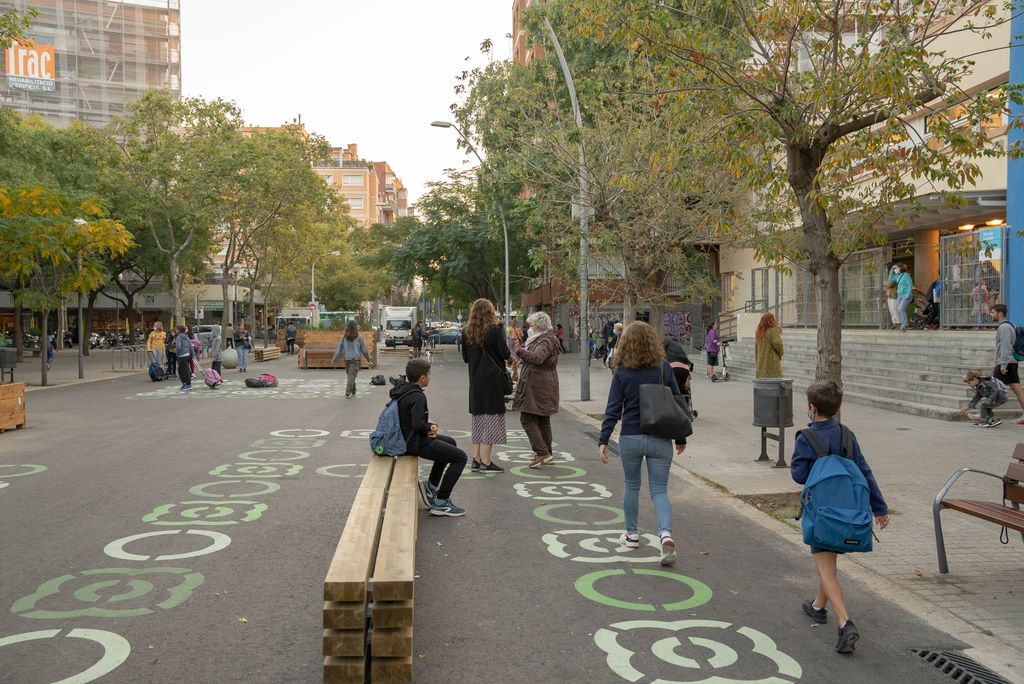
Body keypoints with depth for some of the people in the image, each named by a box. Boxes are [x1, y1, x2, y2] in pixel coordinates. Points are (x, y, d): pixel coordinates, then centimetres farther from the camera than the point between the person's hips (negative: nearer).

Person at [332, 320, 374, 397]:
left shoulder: (344, 337, 1)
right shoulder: (359, 337, -5)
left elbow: (339, 349, 1)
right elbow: (364, 350, 0)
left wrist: (334, 359, 8)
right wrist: (369, 360, 9)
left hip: (346, 360, 3)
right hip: (355, 360, -3)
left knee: (350, 376, 16)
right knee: (351, 377, -4)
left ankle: (353, 392, 26)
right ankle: (348, 393, -14)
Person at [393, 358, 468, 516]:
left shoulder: (401, 389, 4)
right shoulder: (417, 397, -24)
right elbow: (418, 425, -32)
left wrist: (429, 427, 0)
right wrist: (430, 428, -11)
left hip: (405, 437, 10)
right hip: (416, 443, -10)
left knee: (450, 442, 28)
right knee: (460, 457, -4)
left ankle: (431, 485, 32)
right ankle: (440, 503, -2)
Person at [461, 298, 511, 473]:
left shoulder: (466, 332, 4)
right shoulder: (494, 329, -11)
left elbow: (465, 357, 10)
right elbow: (506, 354, -10)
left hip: (475, 380, 5)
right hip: (493, 379, -5)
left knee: (478, 419, 14)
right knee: (492, 418, 0)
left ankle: (476, 459, 15)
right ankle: (485, 462, -1)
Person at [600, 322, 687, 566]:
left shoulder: (622, 373, -5)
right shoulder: (664, 368, -1)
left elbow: (613, 409, -7)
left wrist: (603, 440, -4)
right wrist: (680, 437, 13)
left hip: (630, 438, 0)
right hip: (660, 439, 1)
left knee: (631, 486, 19)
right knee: (659, 490, 5)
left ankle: (632, 534, 29)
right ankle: (665, 533, -17)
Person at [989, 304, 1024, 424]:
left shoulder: (1004, 327, -12)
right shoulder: (1004, 326, 20)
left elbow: (1006, 347, -20)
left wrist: (1003, 365, -23)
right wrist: (997, 365, 26)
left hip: (1006, 364, -10)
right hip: (1012, 363, 10)